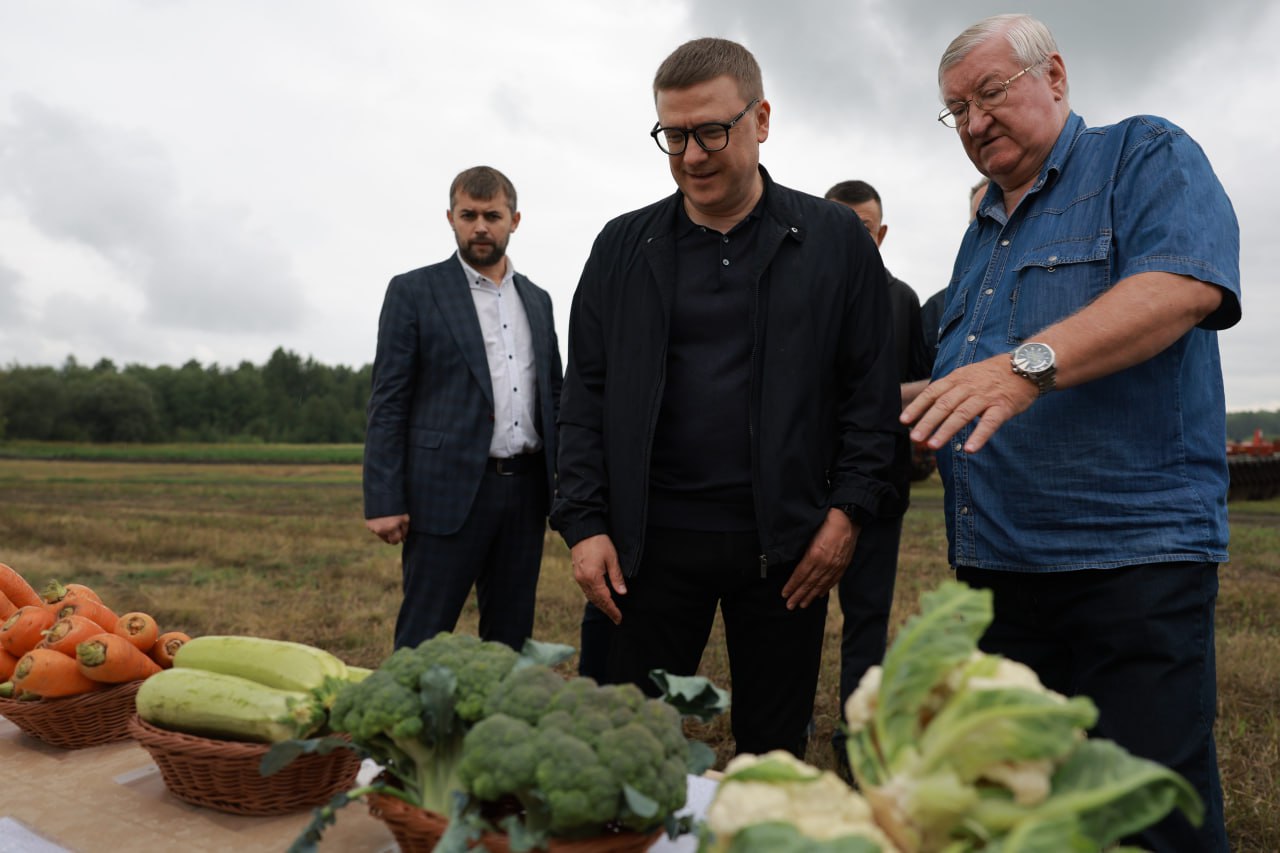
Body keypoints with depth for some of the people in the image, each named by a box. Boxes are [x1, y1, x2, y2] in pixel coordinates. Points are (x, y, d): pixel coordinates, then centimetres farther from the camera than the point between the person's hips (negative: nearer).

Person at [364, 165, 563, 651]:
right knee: (422, 642, 0)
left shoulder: (537, 300, 15)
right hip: (450, 489, -4)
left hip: (526, 488, 5)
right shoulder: (413, 291, 0)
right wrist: (384, 501, -11)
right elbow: (388, 402, -4)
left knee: (511, 637, 12)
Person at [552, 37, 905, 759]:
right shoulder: (623, 246, 8)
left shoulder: (835, 238, 4)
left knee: (775, 751, 10)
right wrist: (585, 523, -1)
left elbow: (873, 387, 3)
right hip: (655, 539, 2)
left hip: (787, 543, -1)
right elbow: (587, 394, 7)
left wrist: (850, 511, -6)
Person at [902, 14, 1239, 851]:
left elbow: (1184, 284, -19)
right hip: (993, 561, 7)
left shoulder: (1146, 155, 2)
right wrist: (925, 412, 6)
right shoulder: (983, 232, 22)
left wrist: (1033, 363, -32)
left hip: (1129, 553, -7)